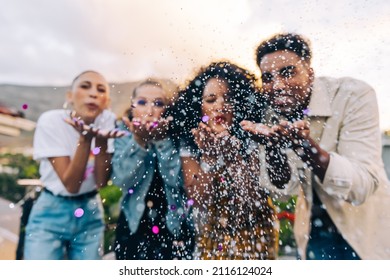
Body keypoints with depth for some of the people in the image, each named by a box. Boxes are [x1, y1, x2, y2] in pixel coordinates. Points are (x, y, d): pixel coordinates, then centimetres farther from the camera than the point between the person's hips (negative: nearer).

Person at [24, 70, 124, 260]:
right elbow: (71, 184, -20)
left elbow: (102, 181, -13)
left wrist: (101, 139, -26)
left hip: (91, 213, 3)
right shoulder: (51, 121, -16)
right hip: (51, 214, -2)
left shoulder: (107, 120, -11)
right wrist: (85, 138, -30)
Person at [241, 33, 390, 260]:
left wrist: (305, 145, -44)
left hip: (366, 231, -2)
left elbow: (362, 188, -28)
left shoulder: (355, 96, -22)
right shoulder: (272, 116, -11)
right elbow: (285, 189, -14)